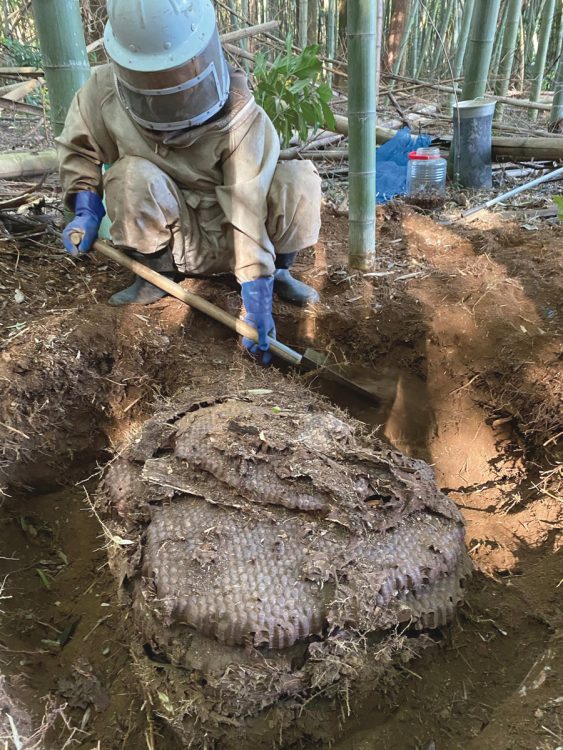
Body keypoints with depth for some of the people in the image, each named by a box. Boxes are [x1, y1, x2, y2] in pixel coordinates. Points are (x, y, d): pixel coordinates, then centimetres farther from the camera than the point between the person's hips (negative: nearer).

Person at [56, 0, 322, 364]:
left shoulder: (243, 121, -23)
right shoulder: (105, 92, -13)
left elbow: (249, 213, -30)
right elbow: (79, 146, 7)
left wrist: (258, 305, -34)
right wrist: (86, 210, -8)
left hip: (227, 243, -1)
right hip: (175, 242, 2)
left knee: (299, 180, -26)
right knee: (132, 176, -30)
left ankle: (277, 271, 1)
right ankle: (157, 273, -4)